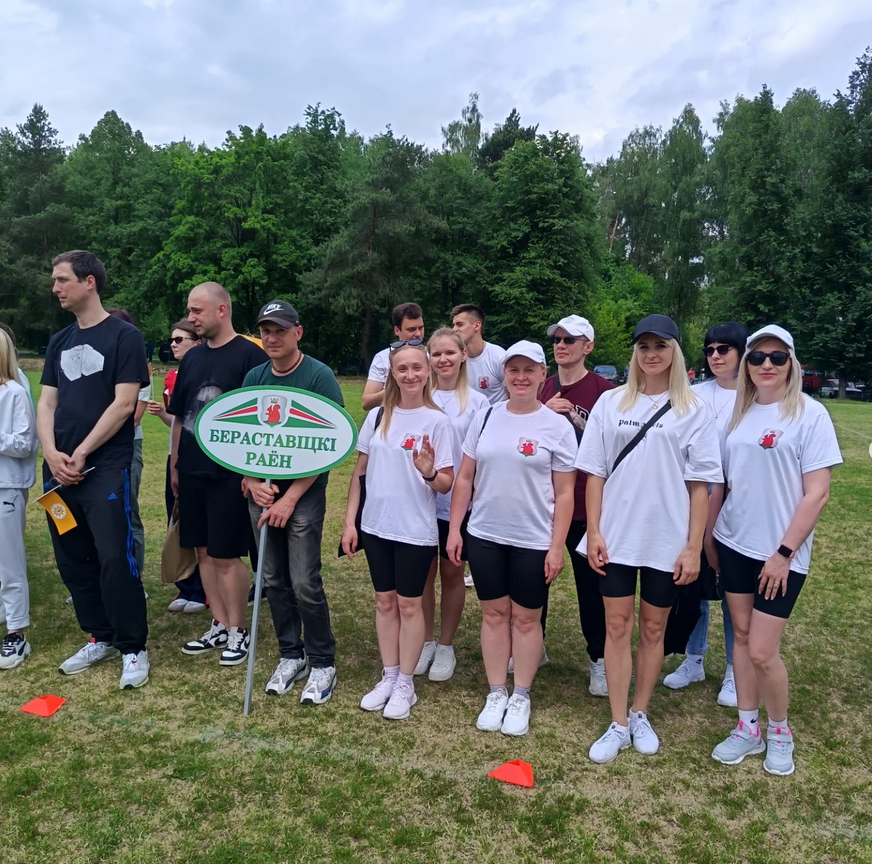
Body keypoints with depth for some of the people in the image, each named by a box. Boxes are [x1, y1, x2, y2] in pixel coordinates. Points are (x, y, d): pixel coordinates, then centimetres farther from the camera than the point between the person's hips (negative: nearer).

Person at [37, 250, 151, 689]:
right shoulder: (59, 342, 15)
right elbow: (47, 403, 11)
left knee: (115, 559, -8)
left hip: (105, 468, -7)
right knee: (72, 560, 11)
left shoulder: (124, 335, -5)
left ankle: (133, 647, 7)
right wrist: (51, 452, -6)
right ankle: (100, 637, 26)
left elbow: (123, 404, -11)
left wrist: (81, 454, -12)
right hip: (59, 469, 7)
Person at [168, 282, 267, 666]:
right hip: (191, 471, 7)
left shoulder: (249, 355, -8)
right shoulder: (192, 357, 12)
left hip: (229, 473, -7)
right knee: (204, 552, 12)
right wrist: (175, 464, 15)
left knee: (226, 556, -1)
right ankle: (218, 626, 25)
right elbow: (179, 417, 17)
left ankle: (237, 631, 15)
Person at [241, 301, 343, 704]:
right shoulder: (254, 378, 8)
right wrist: (252, 481, -5)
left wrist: (290, 497, -15)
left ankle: (322, 663, 12)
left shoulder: (319, 376, -9)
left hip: (304, 492, -5)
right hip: (262, 492, 5)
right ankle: (290, 655, 27)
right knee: (274, 579, 10)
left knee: (304, 582, -7)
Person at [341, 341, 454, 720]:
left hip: (416, 530, -4)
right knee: (385, 601, 14)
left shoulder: (436, 421, -8)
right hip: (376, 526, 4)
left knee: (409, 604, 6)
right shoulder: (377, 416, 3)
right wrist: (350, 521, 4)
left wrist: (429, 473, -29)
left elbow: (447, 485, -7)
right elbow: (360, 471, 8)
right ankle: (388, 677, 28)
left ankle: (406, 684, 21)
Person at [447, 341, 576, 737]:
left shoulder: (557, 427, -5)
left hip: (533, 541, -2)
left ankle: (521, 697, 26)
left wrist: (556, 546, -8)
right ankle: (496, 695, 27)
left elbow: (564, 493, -4)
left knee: (526, 618, 9)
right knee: (494, 614, 12)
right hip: (484, 536, 3)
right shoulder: (485, 417, 3)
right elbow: (464, 478, 6)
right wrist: (454, 528, 2)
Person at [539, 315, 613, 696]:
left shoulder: (603, 390, -7)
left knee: (590, 581, 7)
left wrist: (575, 418, -18)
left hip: (585, 504, -4)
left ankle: (599, 660, 23)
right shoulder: (542, 388, 7)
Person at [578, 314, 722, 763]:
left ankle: (640, 715, 30)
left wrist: (693, 547, -6)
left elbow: (700, 485, -2)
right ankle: (618, 725, 17)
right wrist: (593, 533, -3)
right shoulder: (611, 403, 2)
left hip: (667, 540, -1)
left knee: (653, 628, 12)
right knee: (618, 626, 5)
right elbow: (594, 473, 3)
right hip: (616, 537, 1)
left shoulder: (692, 410, -1)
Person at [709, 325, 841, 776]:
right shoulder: (738, 414, 6)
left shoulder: (810, 414, -9)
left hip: (781, 553, -4)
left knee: (762, 651, -2)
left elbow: (817, 492, -12)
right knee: (742, 636, 12)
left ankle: (780, 731, 25)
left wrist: (784, 552, -13)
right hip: (734, 545, 5)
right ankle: (748, 728, 29)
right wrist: (707, 535, 11)